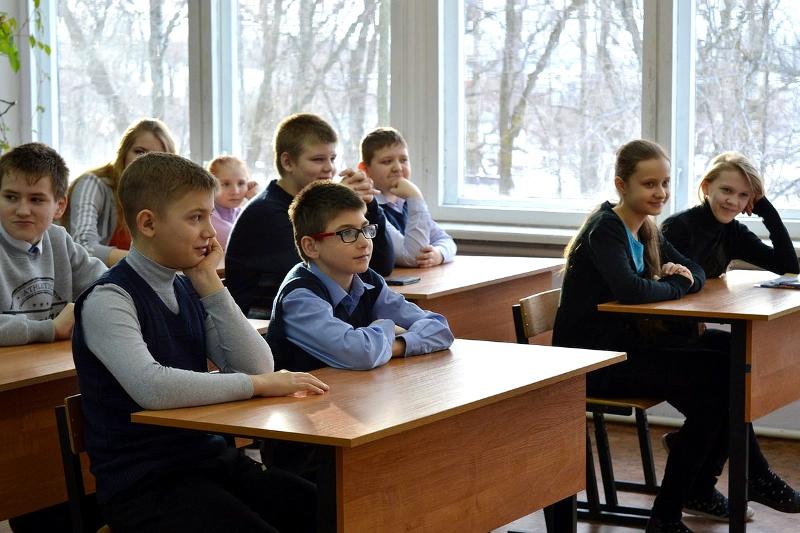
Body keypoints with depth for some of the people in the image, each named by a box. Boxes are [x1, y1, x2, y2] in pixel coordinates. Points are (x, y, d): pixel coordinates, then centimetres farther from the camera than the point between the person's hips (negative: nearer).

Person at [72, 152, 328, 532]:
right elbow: (151, 388, -29)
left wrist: (210, 284, -6)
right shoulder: (108, 300, -12)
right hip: (144, 483, -7)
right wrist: (259, 384, -21)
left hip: (209, 456, 7)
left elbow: (257, 367, 0)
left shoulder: (188, 291, 8)